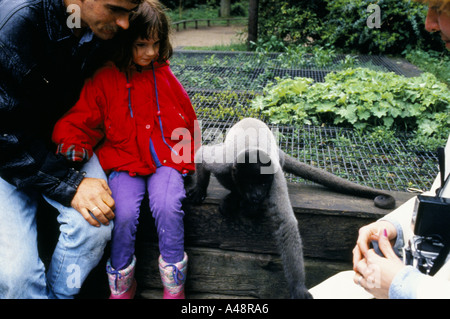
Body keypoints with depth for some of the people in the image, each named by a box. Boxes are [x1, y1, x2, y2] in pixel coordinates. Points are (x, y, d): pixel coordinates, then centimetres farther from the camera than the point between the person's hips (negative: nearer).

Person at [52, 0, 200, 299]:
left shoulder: (164, 75, 5)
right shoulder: (103, 79, -1)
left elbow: (187, 119, 14)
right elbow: (80, 120, 3)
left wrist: (188, 160, 10)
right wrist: (73, 143, -18)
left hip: (166, 158, 1)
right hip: (124, 161, 0)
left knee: (167, 207, -26)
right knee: (124, 213, -24)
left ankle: (174, 285, -3)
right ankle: (122, 285, 4)